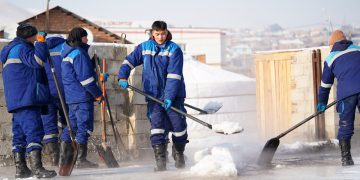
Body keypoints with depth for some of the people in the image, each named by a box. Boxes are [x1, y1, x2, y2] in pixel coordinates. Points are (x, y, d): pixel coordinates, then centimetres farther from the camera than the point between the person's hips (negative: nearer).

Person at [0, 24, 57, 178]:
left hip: (16, 100, 11)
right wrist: (41, 42, -15)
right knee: (34, 131, -16)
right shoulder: (21, 48, -7)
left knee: (20, 133, 11)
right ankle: (37, 168, -24)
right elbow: (36, 61, -23)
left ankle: (20, 168, 13)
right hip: (26, 98, -11)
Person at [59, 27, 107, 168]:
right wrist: (97, 94, -11)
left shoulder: (68, 53, 16)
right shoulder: (79, 53, -15)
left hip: (71, 97, 10)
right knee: (84, 126, -5)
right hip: (82, 96, -10)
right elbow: (85, 77, -17)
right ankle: (81, 159, -5)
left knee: (72, 125, 14)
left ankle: (65, 158, 15)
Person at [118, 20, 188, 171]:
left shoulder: (174, 50, -8)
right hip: (154, 95, 1)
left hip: (173, 95, -1)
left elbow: (174, 76, -15)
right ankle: (160, 161, -8)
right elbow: (129, 61, 13)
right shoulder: (144, 47, 4)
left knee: (178, 124, 3)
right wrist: (122, 77, -4)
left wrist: (169, 97, -23)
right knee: (157, 124, -9)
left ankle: (179, 154, 27)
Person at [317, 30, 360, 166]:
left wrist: (322, 102, 32)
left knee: (345, 127, 7)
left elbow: (325, 83, 21)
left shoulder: (330, 58, 15)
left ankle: (346, 158, 3)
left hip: (346, 92, -1)